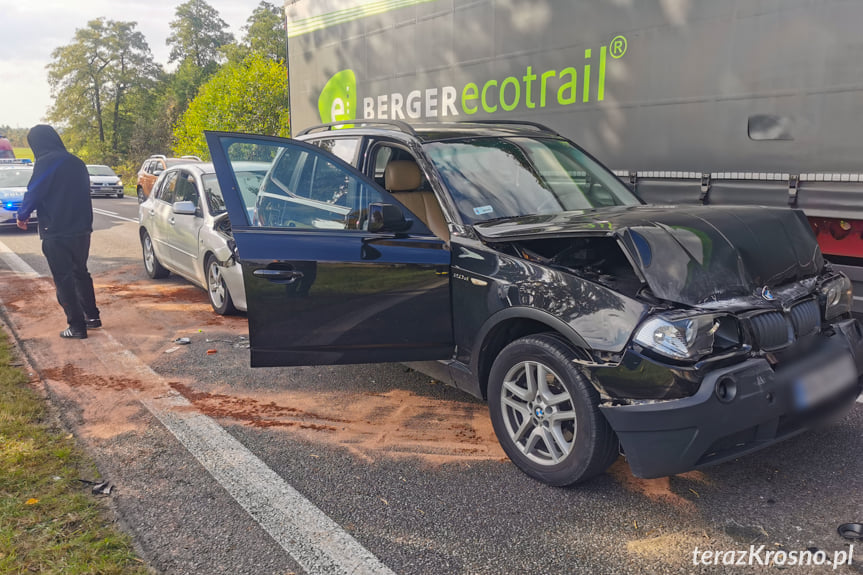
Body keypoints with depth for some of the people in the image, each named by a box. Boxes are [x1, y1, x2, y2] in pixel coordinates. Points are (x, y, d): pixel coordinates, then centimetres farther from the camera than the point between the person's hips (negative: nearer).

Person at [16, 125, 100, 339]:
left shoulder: (46, 162, -11)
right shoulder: (76, 162, 10)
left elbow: (34, 193, -11)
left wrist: (23, 215, 6)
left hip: (56, 233, -7)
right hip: (81, 230, 7)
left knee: (63, 279, 0)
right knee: (80, 273, 20)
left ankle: (77, 326, 1)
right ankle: (92, 316, 25)